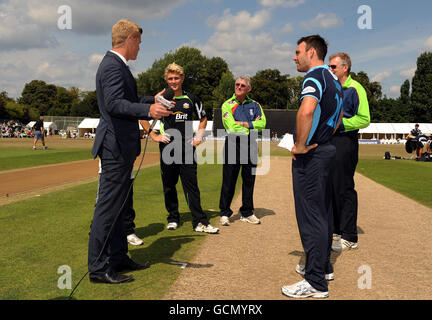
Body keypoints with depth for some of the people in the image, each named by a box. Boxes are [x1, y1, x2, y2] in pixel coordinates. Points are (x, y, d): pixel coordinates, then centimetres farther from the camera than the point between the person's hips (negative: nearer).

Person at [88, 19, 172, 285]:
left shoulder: (116, 64, 19)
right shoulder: (113, 65, -14)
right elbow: (113, 104, -27)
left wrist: (153, 105, 37)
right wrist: (148, 110, -39)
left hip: (121, 147, 11)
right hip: (116, 146, -11)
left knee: (118, 206, 16)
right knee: (108, 207, -5)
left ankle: (118, 258, 28)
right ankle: (99, 268, 5)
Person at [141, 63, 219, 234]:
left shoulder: (191, 99, 8)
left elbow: (203, 118, 21)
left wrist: (198, 137, 9)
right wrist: (153, 136, 1)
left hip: (187, 147, 0)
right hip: (167, 147, 0)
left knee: (191, 184, -2)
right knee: (169, 184, 5)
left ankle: (200, 222, -2)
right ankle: (173, 218, 19)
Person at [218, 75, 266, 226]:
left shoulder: (255, 105, 12)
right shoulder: (227, 105, 3)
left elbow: (262, 124, -3)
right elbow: (231, 127, -11)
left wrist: (244, 124, -9)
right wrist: (252, 125, -4)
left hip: (250, 146, 3)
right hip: (233, 144, -3)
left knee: (249, 181, 8)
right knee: (229, 181, 0)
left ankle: (247, 213, 20)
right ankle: (225, 213, 10)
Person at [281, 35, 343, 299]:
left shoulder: (315, 76, -14)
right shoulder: (333, 79, 17)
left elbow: (306, 111, -34)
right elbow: (339, 115, 29)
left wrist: (300, 145, -23)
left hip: (310, 156, -10)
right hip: (326, 149, 10)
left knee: (311, 216, -6)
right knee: (323, 212, 17)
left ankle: (316, 282, 0)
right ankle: (323, 266, 30)